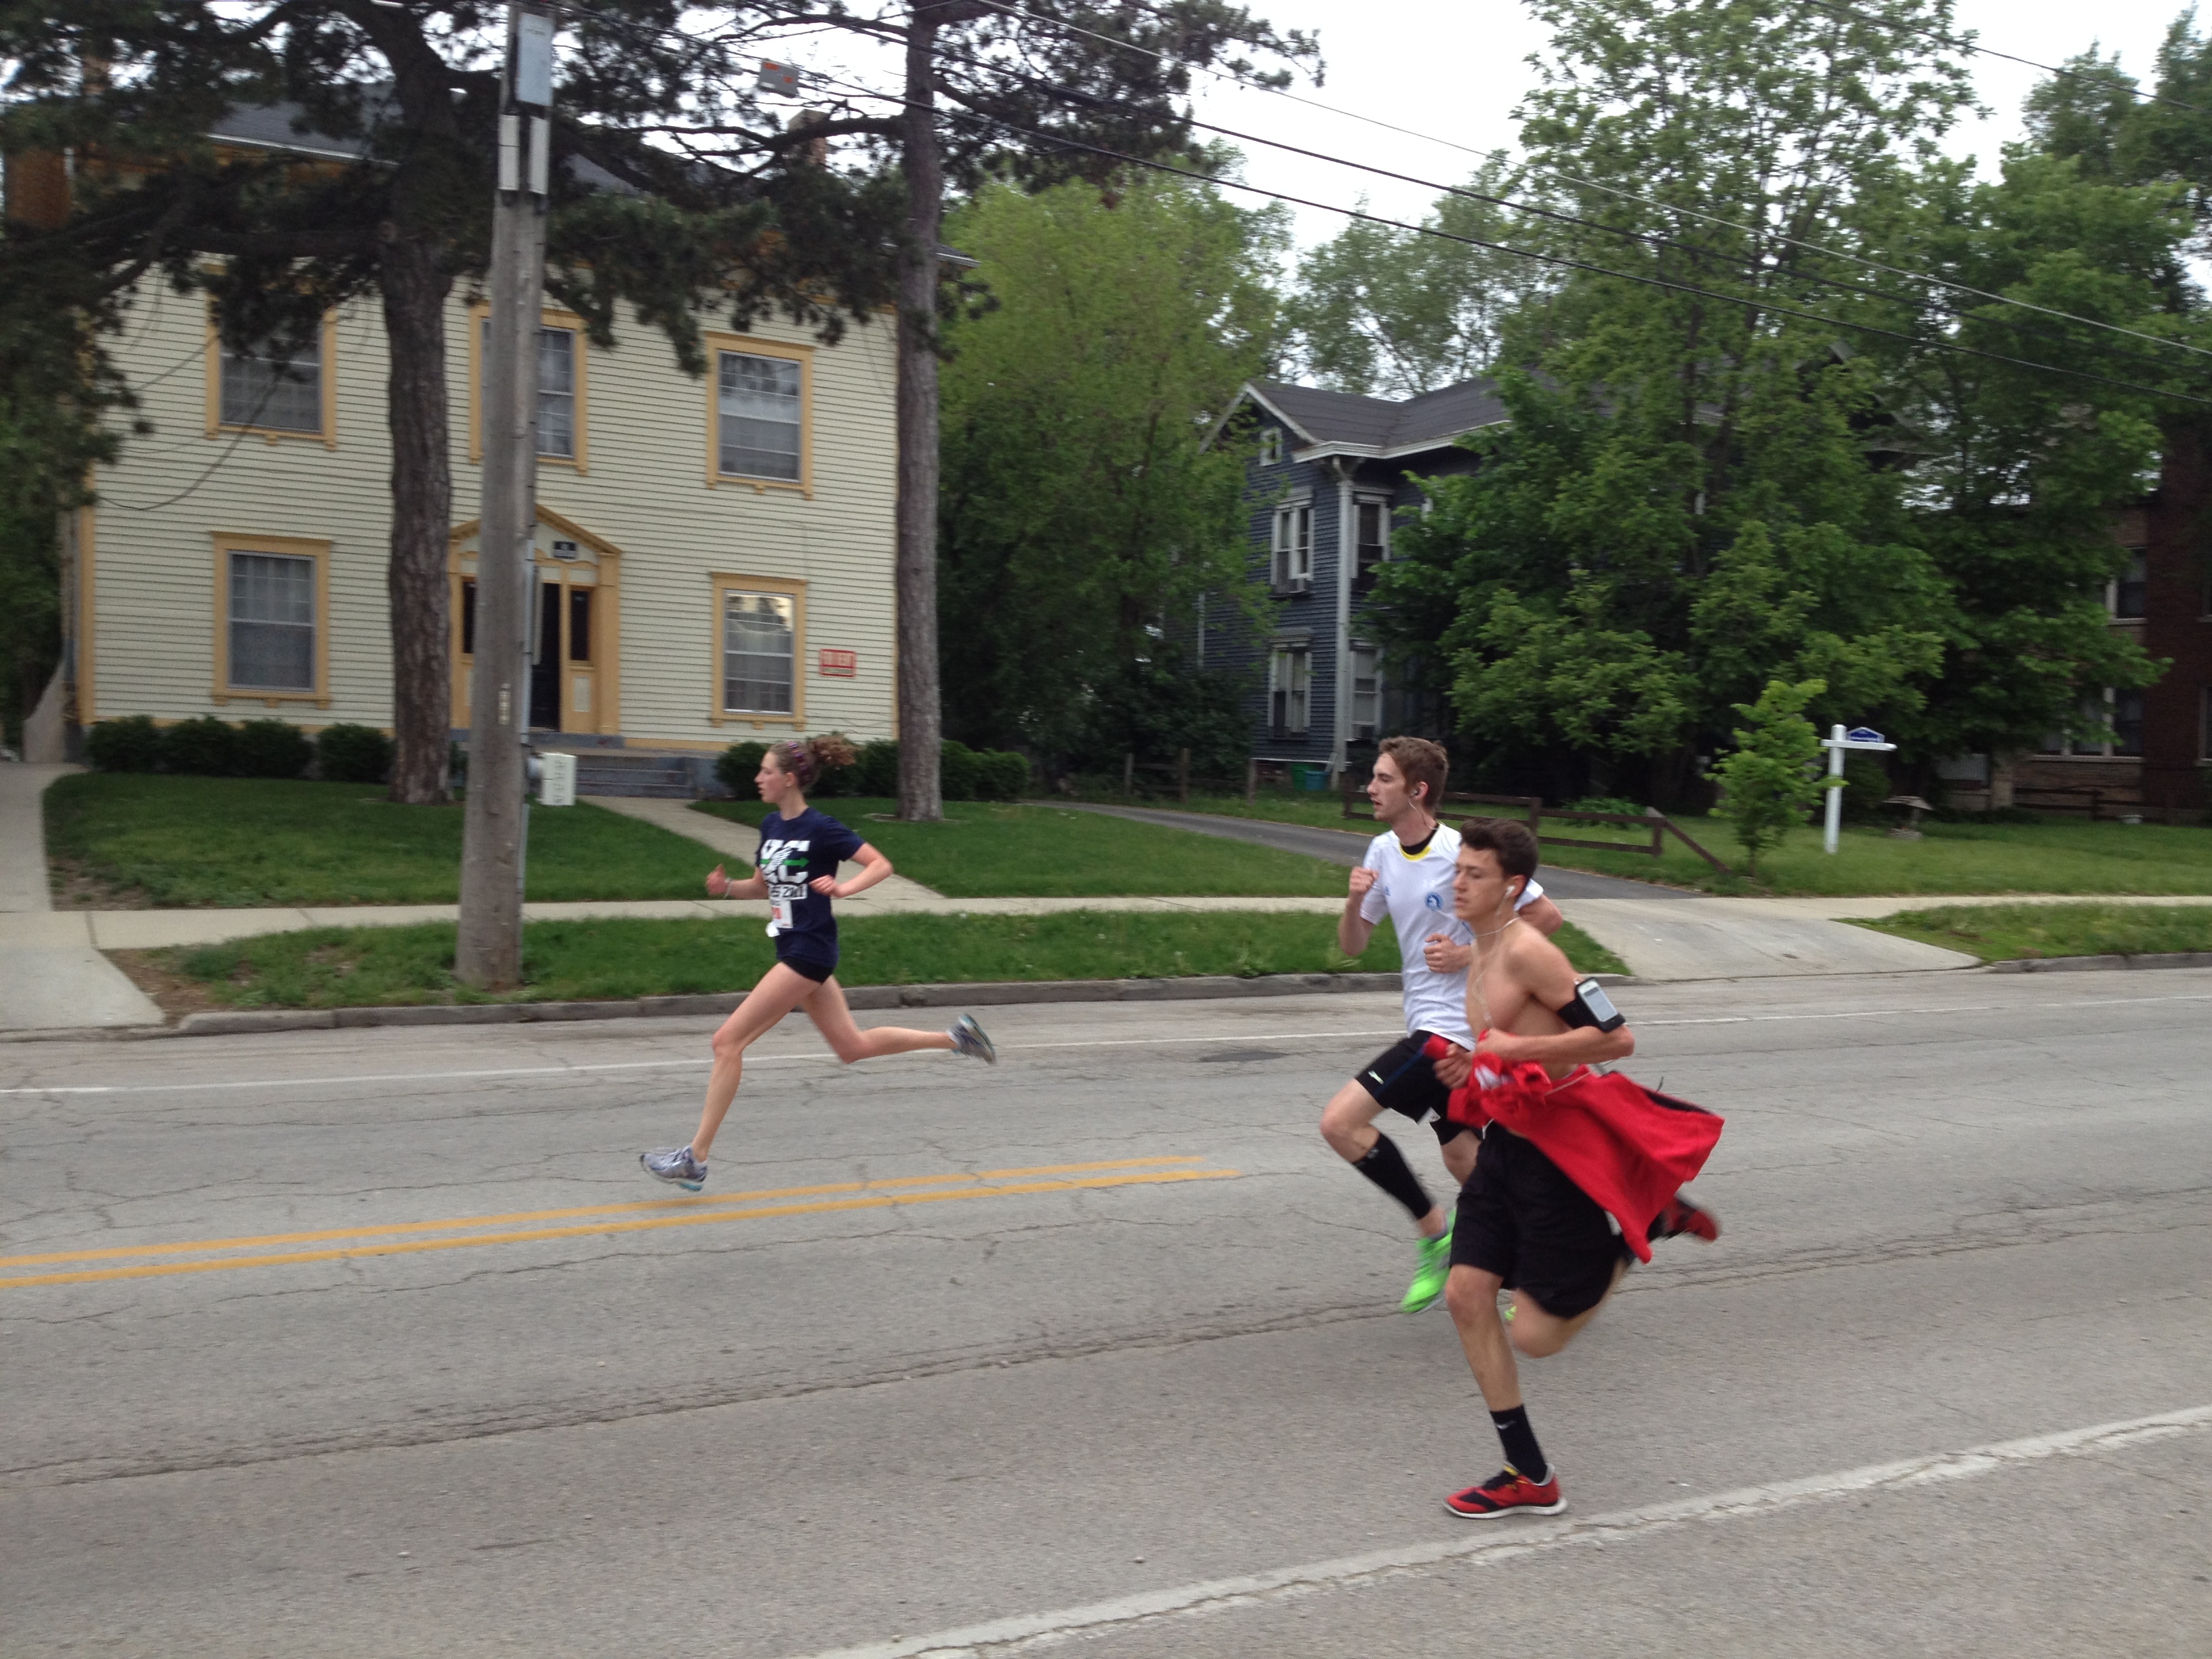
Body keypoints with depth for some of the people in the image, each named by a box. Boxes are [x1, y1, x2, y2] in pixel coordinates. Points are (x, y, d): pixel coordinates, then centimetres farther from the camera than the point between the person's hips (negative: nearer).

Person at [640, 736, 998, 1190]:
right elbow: (763, 886, 19)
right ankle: (954, 1037, 25)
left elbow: (881, 864, -12)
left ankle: (696, 1159, -5)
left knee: (728, 1041, -10)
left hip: (808, 952, -9)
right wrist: (726, 887, 0)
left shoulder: (820, 828, -14)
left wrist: (843, 888, -28)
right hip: (794, 950, 9)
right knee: (852, 1047, 16)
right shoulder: (771, 825, 9)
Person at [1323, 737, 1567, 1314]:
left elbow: (1547, 916, -12)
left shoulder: (1463, 854, -18)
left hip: (1452, 1026, -9)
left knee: (1340, 1121, -15)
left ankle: (1437, 1233, -1)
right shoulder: (1382, 852, 5)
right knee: (1462, 1161, 16)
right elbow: (1352, 946, 10)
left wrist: (1471, 953, -17)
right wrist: (1353, 902, -10)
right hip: (1428, 1023, 9)